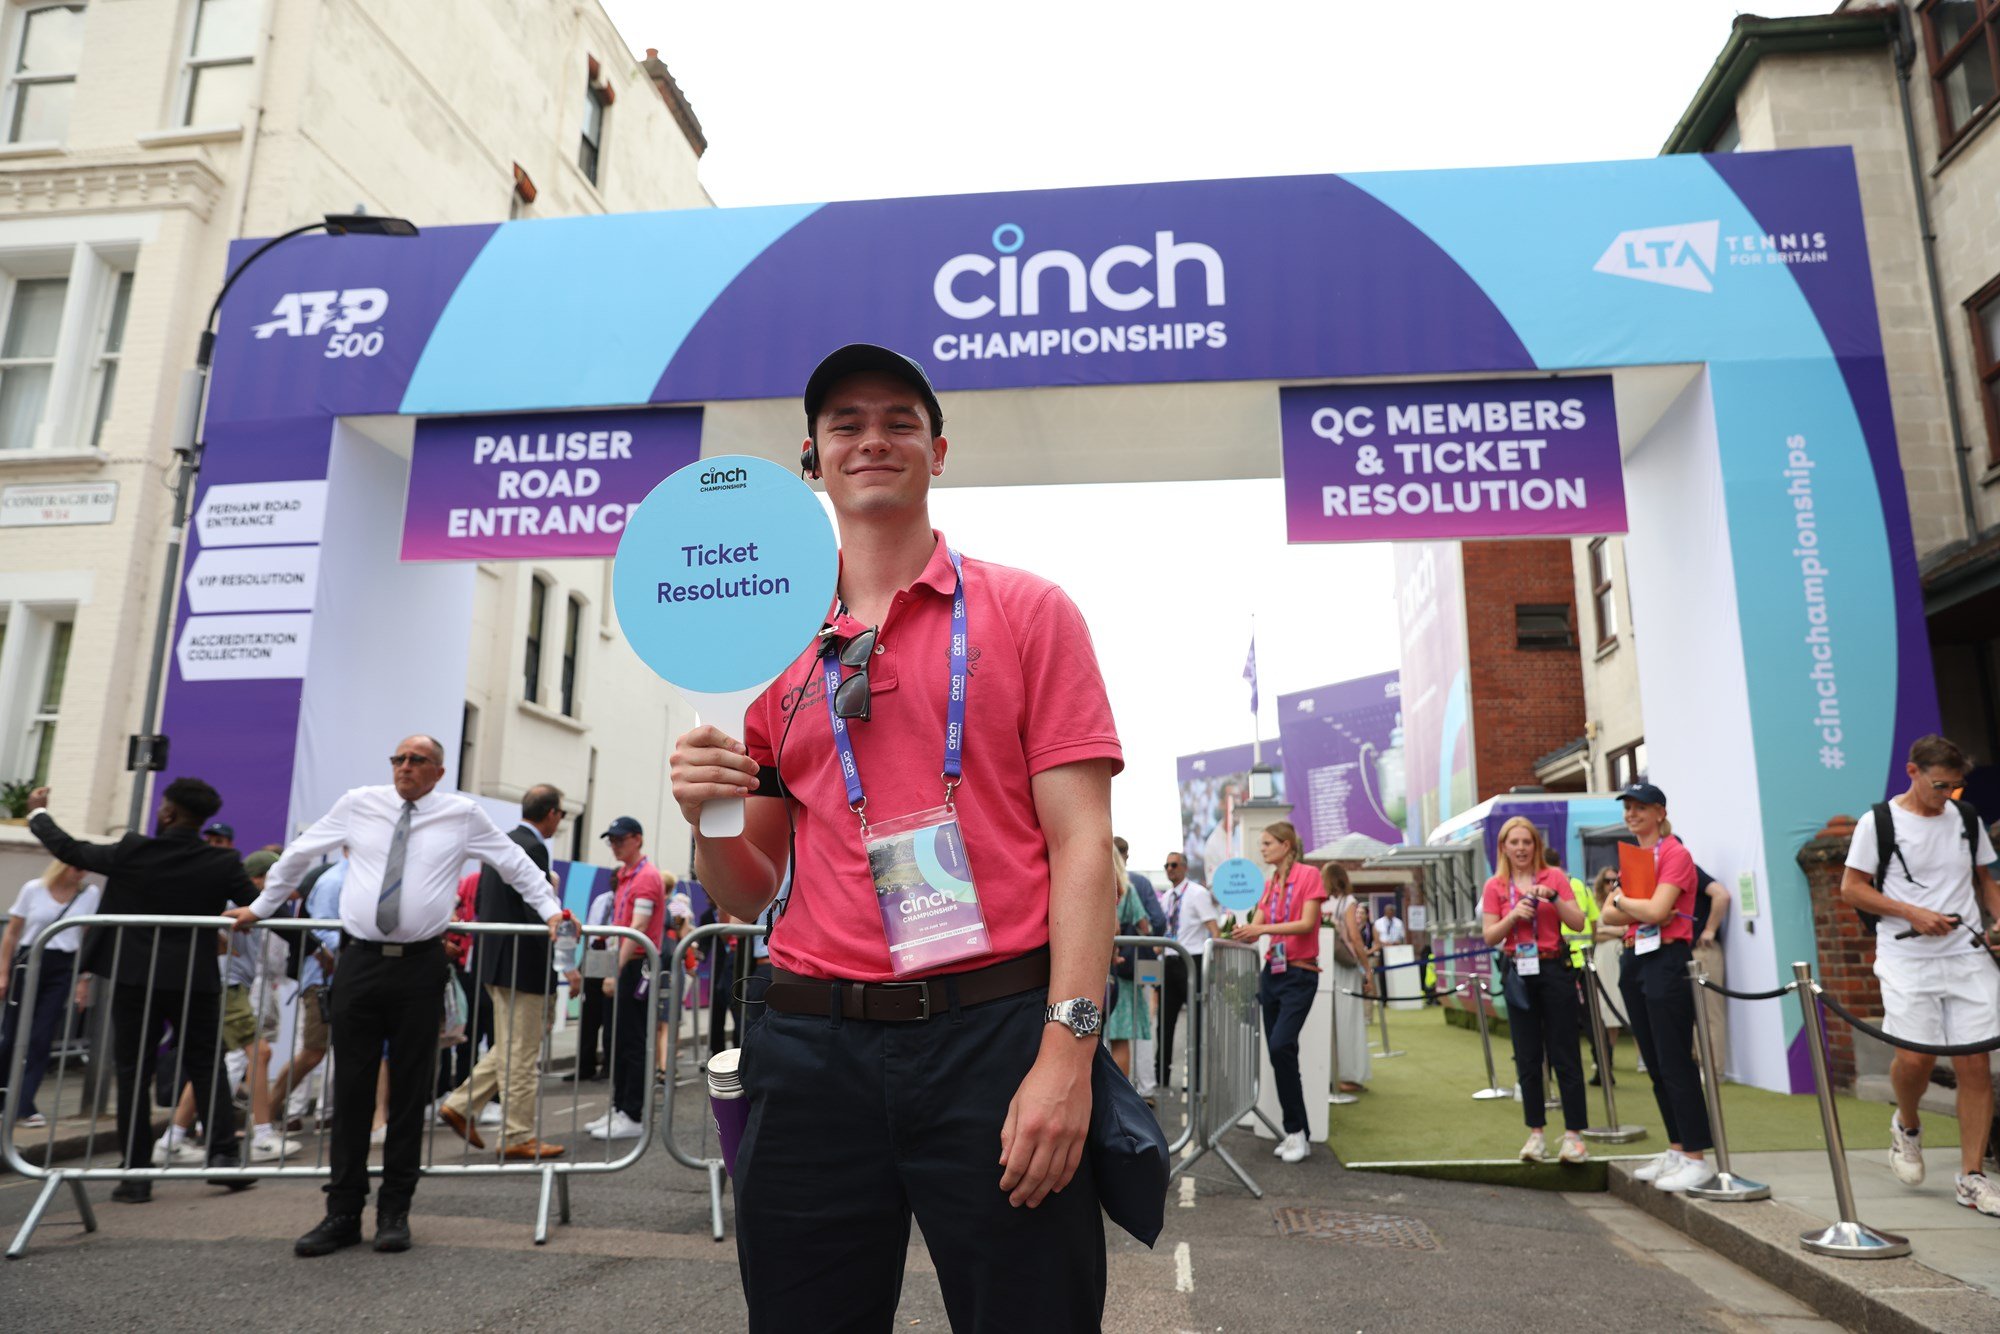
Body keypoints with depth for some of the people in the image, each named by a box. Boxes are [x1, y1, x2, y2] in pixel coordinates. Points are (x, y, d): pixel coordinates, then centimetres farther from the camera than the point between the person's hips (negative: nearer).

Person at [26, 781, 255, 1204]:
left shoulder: (132, 851, -8)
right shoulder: (223, 864, -7)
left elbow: (71, 851, 7)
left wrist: (37, 813, 25)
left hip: (135, 981, -1)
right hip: (197, 983, 1)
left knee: (133, 1075, 9)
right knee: (206, 1069, 11)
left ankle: (136, 1173, 10)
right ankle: (223, 1156, 7)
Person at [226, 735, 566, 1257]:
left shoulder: (462, 814, 3)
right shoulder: (357, 804, 7)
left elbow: (515, 862, 11)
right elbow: (299, 854, 19)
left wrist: (551, 909, 7)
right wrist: (260, 907, 25)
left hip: (420, 966, -1)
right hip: (359, 963, 1)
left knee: (409, 1091, 5)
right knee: (350, 1088, 4)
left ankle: (395, 1212, 16)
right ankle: (343, 1212, 14)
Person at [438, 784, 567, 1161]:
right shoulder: (532, 848, -18)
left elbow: (483, 903, 18)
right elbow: (536, 912, -23)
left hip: (494, 960, 9)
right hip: (522, 965, -9)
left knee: (511, 1047, 22)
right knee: (521, 1054, 0)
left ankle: (460, 1105, 19)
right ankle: (518, 1139, 9)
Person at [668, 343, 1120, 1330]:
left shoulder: (1028, 611, 4)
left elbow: (1080, 844, -4)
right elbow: (749, 892, 15)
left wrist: (1067, 1046, -14)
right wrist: (707, 817, -6)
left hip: (995, 1031, -3)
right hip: (810, 1045, 3)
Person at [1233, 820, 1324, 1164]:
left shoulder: (1309, 875, -5)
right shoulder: (1268, 884, 14)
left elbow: (1307, 923, -15)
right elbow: (1256, 928, 7)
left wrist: (1263, 928, -24)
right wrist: (1237, 932, -15)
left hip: (1299, 974, -7)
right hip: (1271, 972, 7)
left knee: (1281, 1046, -18)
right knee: (1278, 1052, 5)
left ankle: (1297, 1131, -7)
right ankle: (1297, 1134, 14)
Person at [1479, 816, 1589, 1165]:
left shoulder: (1554, 877, 3)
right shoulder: (1495, 887, 6)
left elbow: (1578, 923, -2)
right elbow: (1489, 936, 1)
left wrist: (1554, 898, -16)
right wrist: (1514, 915, -15)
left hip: (1554, 970, -1)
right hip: (1519, 974, 1)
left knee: (1564, 1054, -1)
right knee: (1527, 1057, 5)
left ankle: (1573, 1134, 4)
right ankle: (1535, 1133, 13)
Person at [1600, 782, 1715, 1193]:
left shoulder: (1675, 854, -8)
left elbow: (1657, 909, -21)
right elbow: (1608, 915, 8)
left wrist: (1622, 900, -4)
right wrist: (1640, 910, -10)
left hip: (1667, 959, -8)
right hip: (1634, 960, 8)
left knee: (1675, 1063, -7)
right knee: (1655, 1063, 12)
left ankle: (1697, 1158, 0)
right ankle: (1676, 1151, 20)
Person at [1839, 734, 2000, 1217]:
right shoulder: (1879, 821, -3)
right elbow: (1851, 888, -1)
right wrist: (1913, 913, -12)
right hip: (1907, 959, -3)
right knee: (1915, 1057, -9)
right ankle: (1907, 1125, 24)